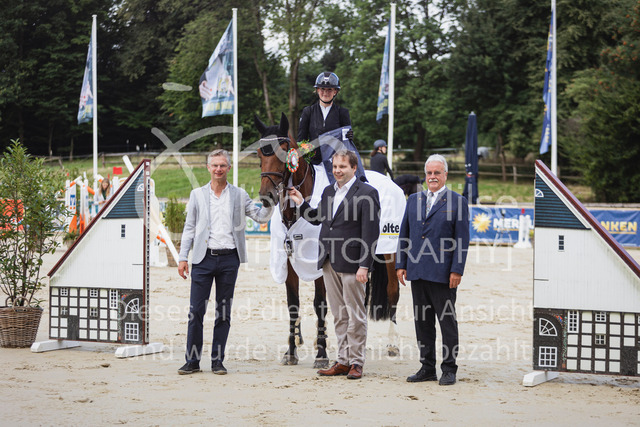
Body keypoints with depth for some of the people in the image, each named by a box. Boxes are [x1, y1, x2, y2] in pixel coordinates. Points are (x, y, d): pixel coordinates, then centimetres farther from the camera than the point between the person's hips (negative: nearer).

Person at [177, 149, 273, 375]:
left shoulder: (239, 195, 8)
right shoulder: (197, 195, 8)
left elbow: (261, 217, 6)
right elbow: (189, 228, 8)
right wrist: (183, 257, 2)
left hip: (229, 259, 0)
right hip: (203, 258, 0)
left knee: (224, 312, 5)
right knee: (196, 310, -2)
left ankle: (217, 360, 13)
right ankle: (192, 360, 7)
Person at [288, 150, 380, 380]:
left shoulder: (367, 193, -8)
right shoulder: (328, 191, 14)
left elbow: (370, 233, -12)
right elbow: (318, 218, 25)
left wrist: (364, 266, -17)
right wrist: (301, 203, 10)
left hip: (351, 264, -7)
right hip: (329, 263, 7)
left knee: (355, 315, 1)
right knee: (339, 315, 12)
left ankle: (356, 362, 9)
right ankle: (342, 361, 19)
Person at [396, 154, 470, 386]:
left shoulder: (457, 201, -1)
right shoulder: (413, 200, 14)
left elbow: (462, 239, -5)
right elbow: (404, 234, 15)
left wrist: (457, 270, -11)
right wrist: (400, 264, 7)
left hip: (443, 273, -5)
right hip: (417, 272, 5)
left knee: (447, 321, 1)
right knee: (422, 321, 9)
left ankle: (449, 369, 8)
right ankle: (427, 368, 17)